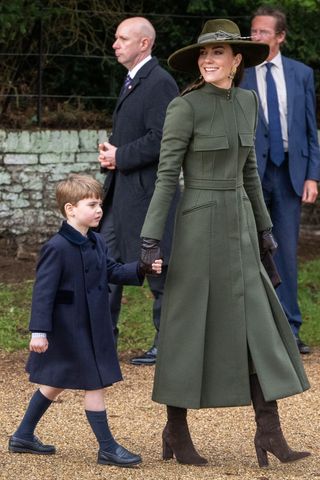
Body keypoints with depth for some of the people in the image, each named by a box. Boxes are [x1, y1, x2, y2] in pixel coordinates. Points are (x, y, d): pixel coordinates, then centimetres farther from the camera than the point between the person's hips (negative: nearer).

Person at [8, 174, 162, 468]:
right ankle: (107, 448, 4)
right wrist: (39, 331, -22)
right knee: (94, 384, -5)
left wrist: (142, 269, -3)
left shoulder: (96, 242, 7)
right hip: (69, 329, -9)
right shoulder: (57, 248, -19)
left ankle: (23, 437, 30)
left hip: (92, 327, 9)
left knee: (56, 384, 18)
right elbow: (43, 290, -19)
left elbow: (113, 272, 14)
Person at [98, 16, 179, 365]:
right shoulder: (132, 83, 18)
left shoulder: (160, 83, -14)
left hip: (147, 191, -10)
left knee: (158, 270, -1)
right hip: (121, 192, 10)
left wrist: (120, 157, -15)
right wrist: (111, 151, 7)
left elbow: (161, 139, -22)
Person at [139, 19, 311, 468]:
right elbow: (165, 175, -13)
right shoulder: (184, 106, -12)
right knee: (189, 329, 1)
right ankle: (176, 431, 15)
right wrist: (150, 240, -16)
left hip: (238, 227, 6)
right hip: (198, 225, -6)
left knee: (258, 325, 0)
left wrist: (264, 226, 21)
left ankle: (269, 433, 3)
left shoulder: (247, 101, 8)